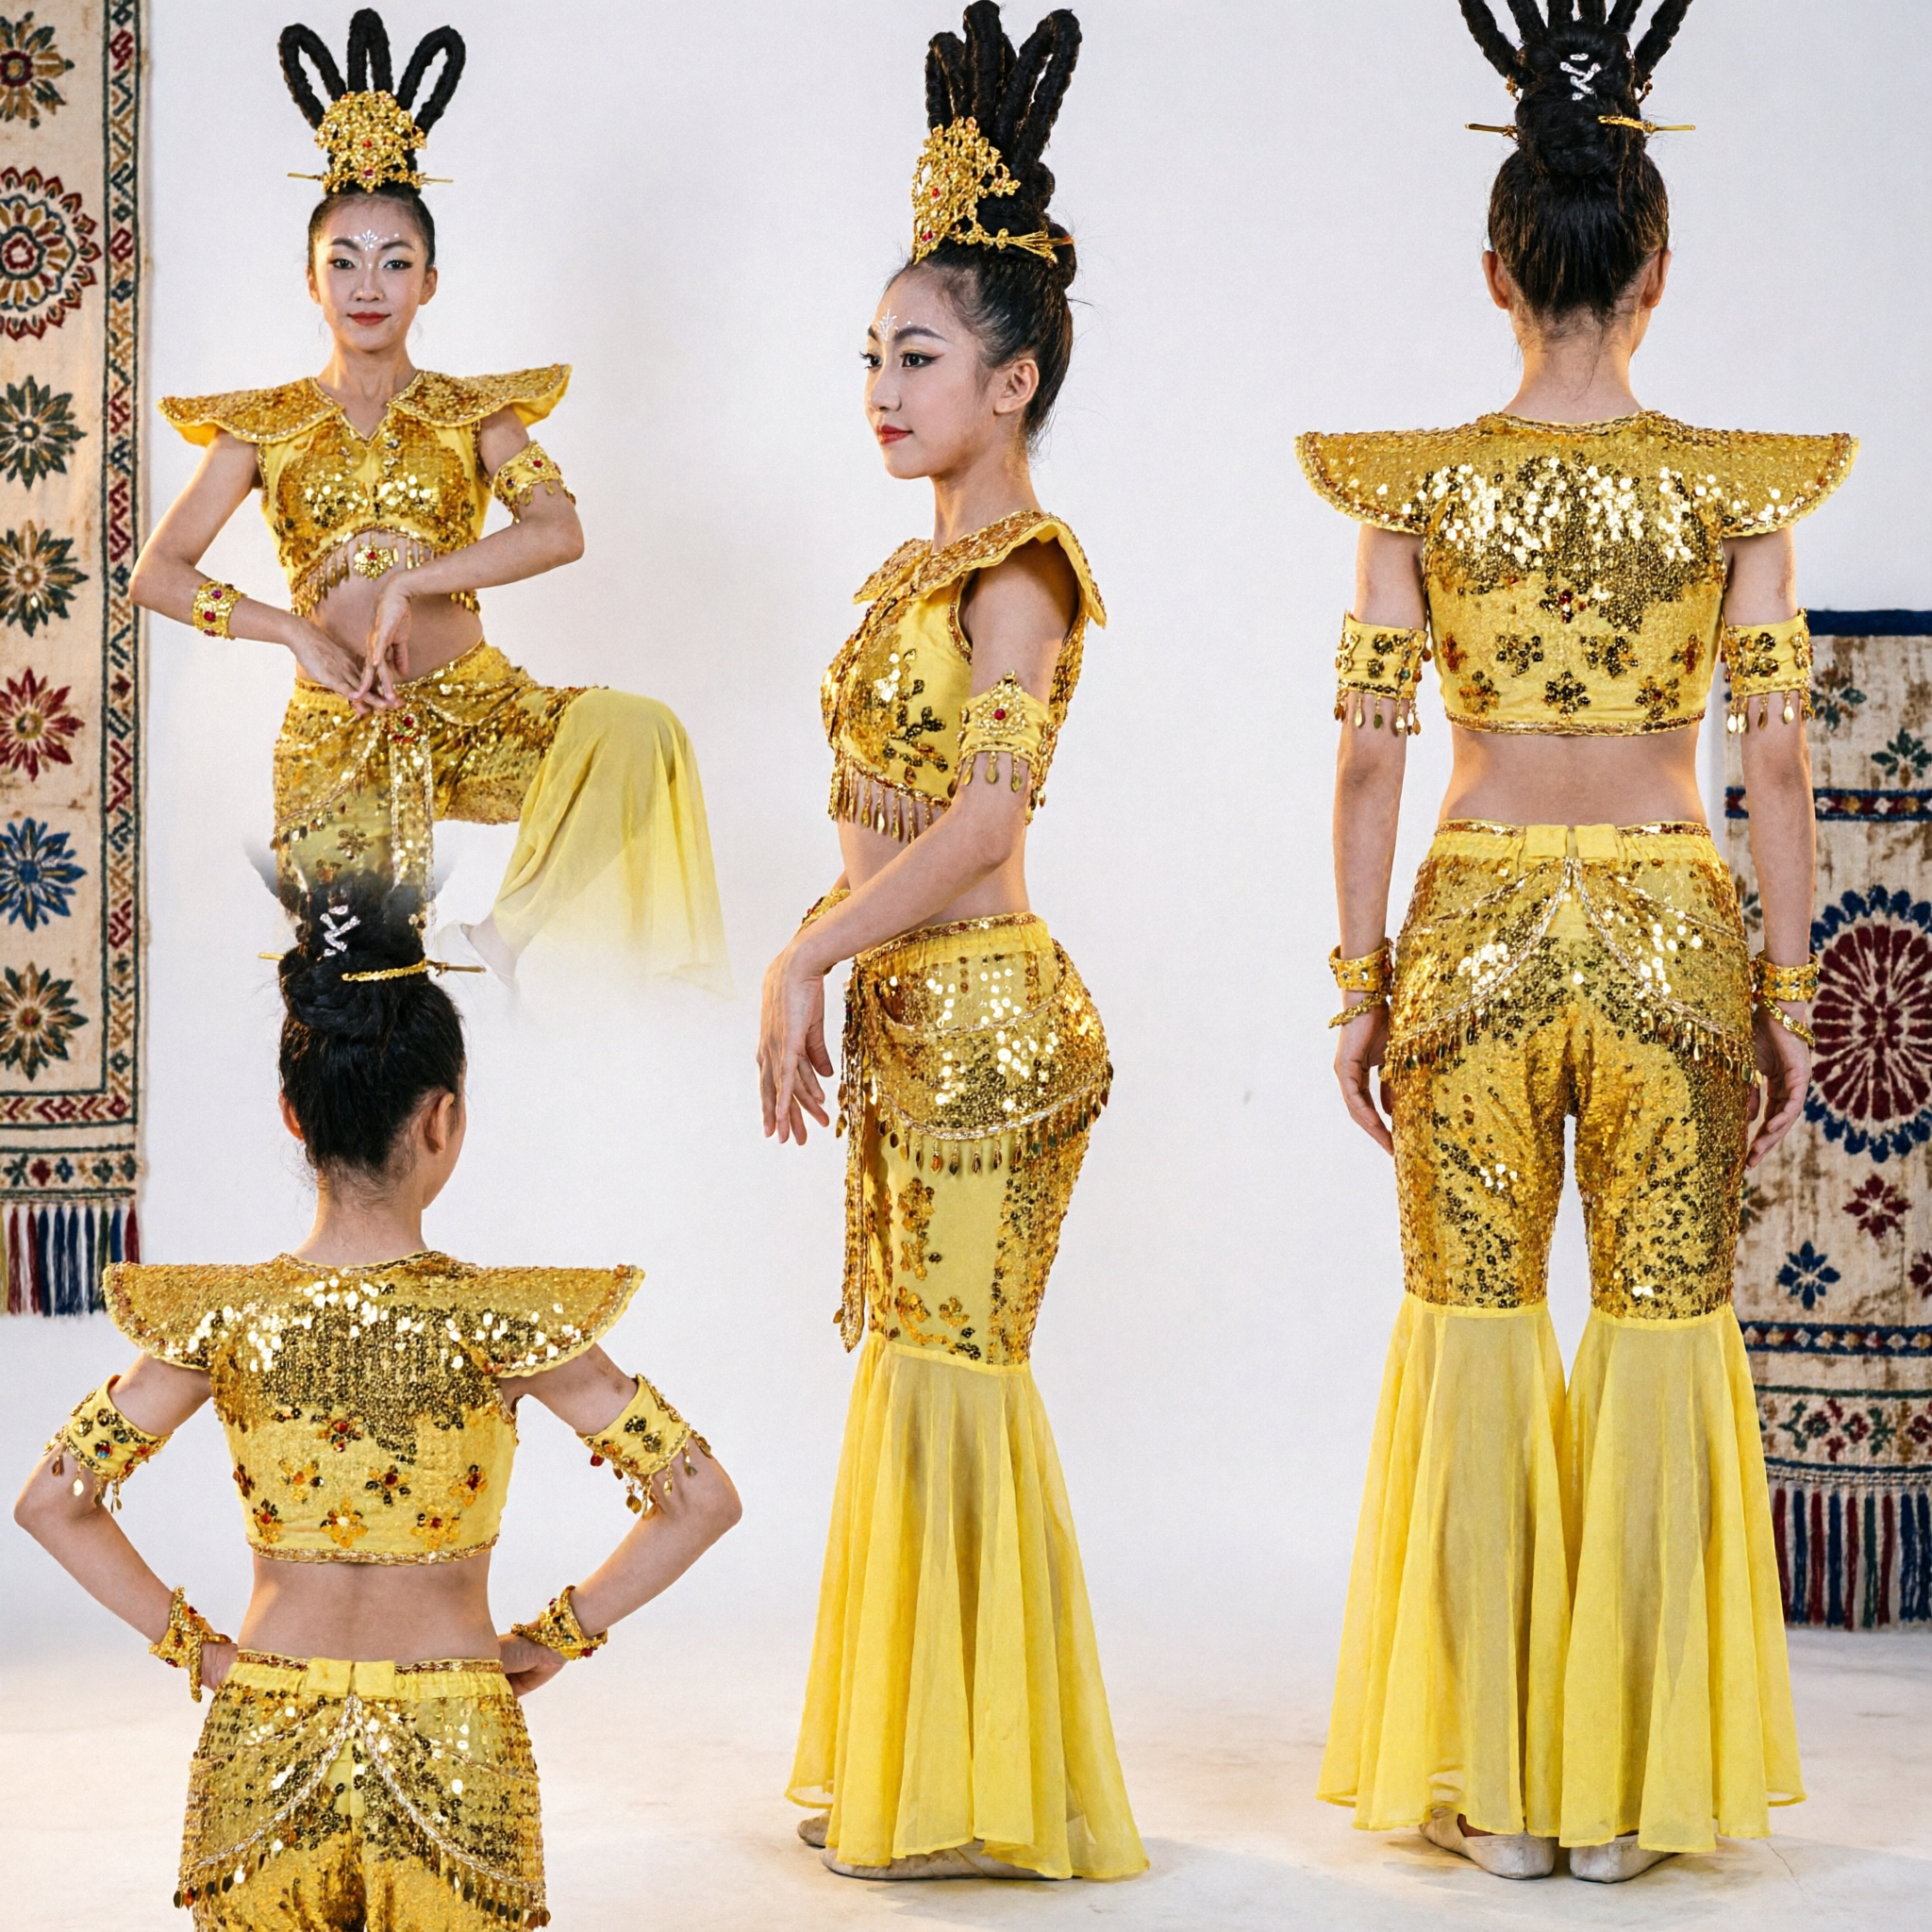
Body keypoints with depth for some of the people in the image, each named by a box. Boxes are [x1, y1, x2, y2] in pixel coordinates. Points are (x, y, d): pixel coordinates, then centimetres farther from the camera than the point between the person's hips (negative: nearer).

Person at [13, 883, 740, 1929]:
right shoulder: (499, 1323, -11)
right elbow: (703, 1498, -9)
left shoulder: (225, 1319, -5)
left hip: (263, 1740, 2)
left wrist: (193, 1646, 7)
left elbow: (50, 1500, -1)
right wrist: (559, 1636, 2)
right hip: (454, 1753, -2)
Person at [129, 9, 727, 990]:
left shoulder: (472, 413, 8)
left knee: (636, 731, -28)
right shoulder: (265, 426, 7)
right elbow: (157, 574, 0)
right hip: (335, 728, 0)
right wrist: (297, 632, -12)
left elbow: (559, 530, -11)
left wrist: (409, 584, -21)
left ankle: (506, 929, -14)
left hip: (473, 706, 1)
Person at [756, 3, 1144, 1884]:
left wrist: (804, 959, -16)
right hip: (910, 1015, 9)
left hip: (982, 1011, -9)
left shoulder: (1017, 566, -11)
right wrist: (827, 979, 11)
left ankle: (989, 1790, 5)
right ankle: (900, 1775, 22)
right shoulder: (925, 566, 15)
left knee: (956, 1367, -4)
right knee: (915, 1362, 13)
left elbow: (979, 821, -19)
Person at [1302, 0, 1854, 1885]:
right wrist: (1787, 991, 6)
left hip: (1471, 931, 1)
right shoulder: (1733, 487, -2)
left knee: (1476, 1341, 8)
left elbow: (1370, 754, -2)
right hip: (1673, 927, 0)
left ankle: (1494, 1791, 12)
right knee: (1661, 1345, 7)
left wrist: (1361, 983, 6)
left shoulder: (1418, 484, -1)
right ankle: (1625, 1791, 12)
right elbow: (1777, 757, -2)